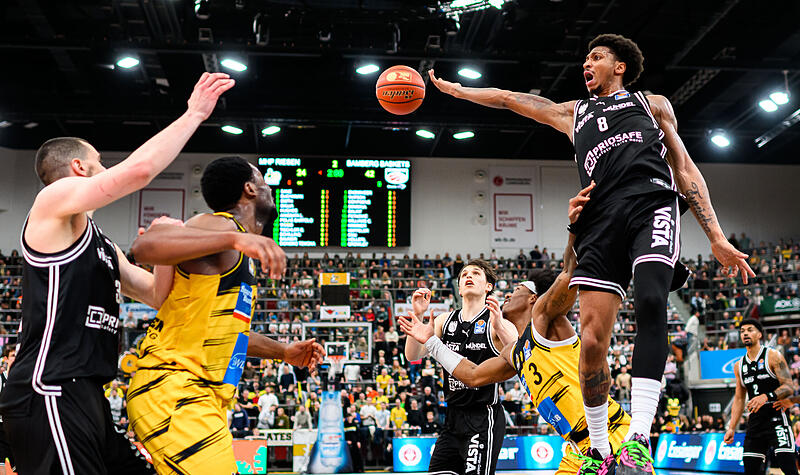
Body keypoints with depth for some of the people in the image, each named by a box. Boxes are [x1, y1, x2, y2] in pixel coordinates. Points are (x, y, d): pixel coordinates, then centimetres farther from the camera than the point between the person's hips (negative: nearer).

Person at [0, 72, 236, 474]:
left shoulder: (102, 244, 25)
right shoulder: (55, 199, -2)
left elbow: (157, 295, 27)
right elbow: (139, 169, -16)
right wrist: (194, 114, -7)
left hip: (85, 396, 10)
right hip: (50, 395, -10)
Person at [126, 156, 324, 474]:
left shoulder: (241, 256, 22)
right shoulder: (221, 226, -9)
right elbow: (144, 247, -29)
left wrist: (283, 352, 34)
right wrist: (234, 238, -38)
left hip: (202, 398, 11)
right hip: (172, 391, -11)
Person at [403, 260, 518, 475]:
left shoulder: (498, 323, -6)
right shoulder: (445, 320, 10)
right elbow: (413, 356, 4)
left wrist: (498, 325, -32)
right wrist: (417, 316, -10)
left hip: (484, 419, -5)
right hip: (453, 418, 6)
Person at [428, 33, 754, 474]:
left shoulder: (653, 104, 28)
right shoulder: (573, 113, 35)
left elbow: (685, 168, 22)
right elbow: (508, 98, 37)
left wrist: (717, 237, 14)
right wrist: (452, 88, 35)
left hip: (652, 204, -2)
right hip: (600, 219, 2)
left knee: (650, 303, -30)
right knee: (592, 341, -10)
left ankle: (638, 440, -35)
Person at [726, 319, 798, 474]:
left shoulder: (773, 356, -4)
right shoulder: (739, 365, 13)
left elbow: (789, 387, -12)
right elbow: (739, 399, 18)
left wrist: (767, 397, -29)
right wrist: (731, 428, 12)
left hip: (776, 417, -6)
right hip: (755, 421, 6)